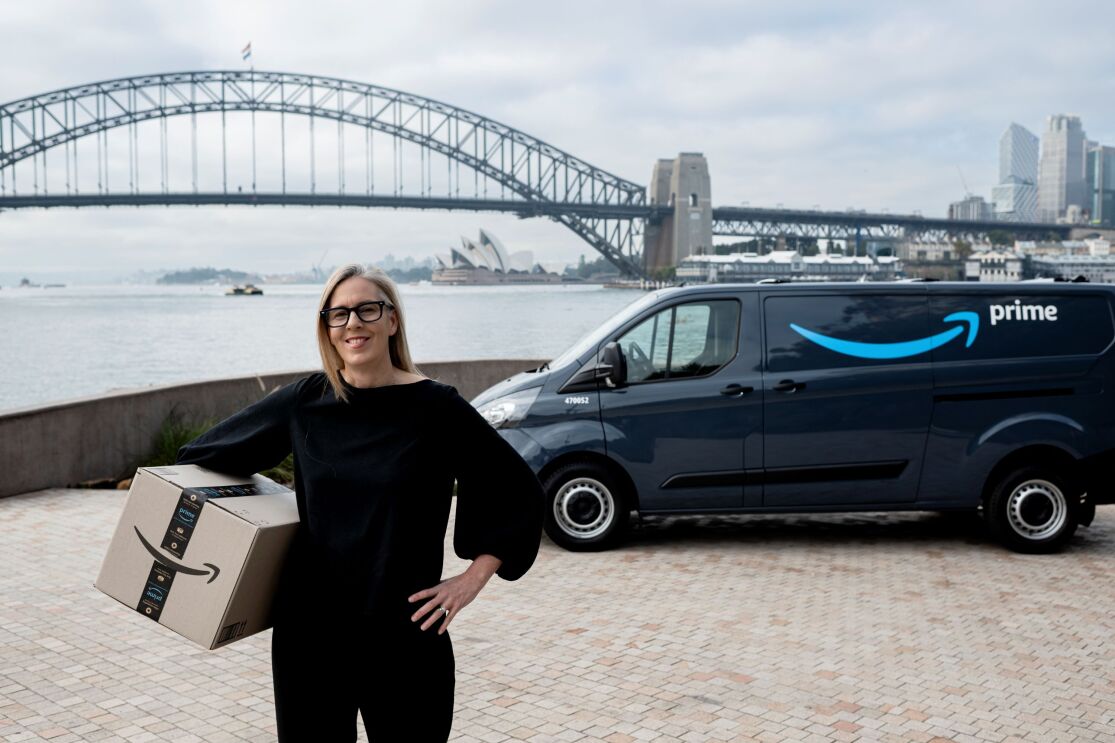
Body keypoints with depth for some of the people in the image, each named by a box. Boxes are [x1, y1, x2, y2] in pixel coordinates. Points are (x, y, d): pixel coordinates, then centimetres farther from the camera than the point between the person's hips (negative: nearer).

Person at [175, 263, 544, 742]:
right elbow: (206, 456, 17)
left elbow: (519, 492, -3)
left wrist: (471, 581, -7)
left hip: (404, 634, -2)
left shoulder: (435, 407, -8)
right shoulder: (305, 401, 1)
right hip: (307, 630, 3)